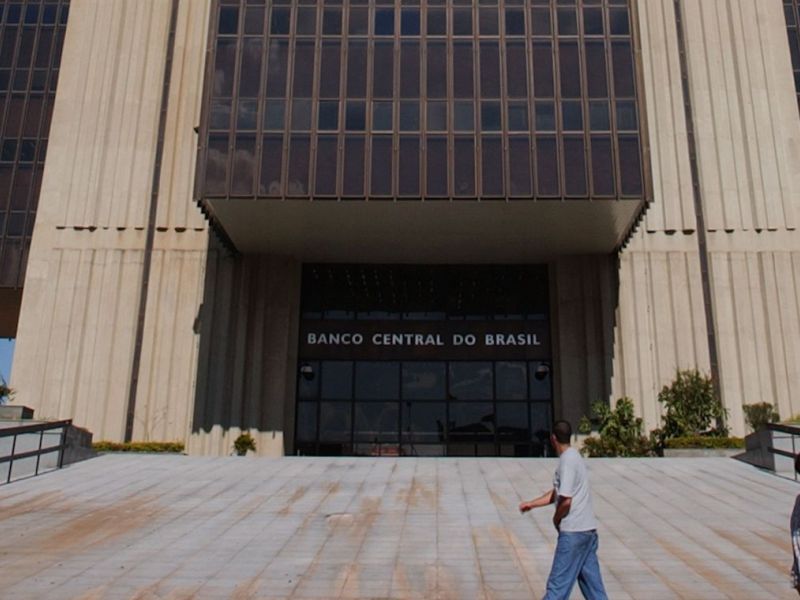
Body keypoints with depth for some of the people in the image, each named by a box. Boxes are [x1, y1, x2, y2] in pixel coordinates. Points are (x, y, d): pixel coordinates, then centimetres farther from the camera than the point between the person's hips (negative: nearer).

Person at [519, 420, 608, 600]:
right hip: (588, 529, 9)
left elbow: (566, 500, -22)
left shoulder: (567, 461, -16)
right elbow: (556, 493, 22)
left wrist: (556, 519, -4)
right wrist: (532, 504, 17)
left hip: (573, 531, -9)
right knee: (591, 581, 13)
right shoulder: (574, 457, 14)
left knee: (558, 583, -2)